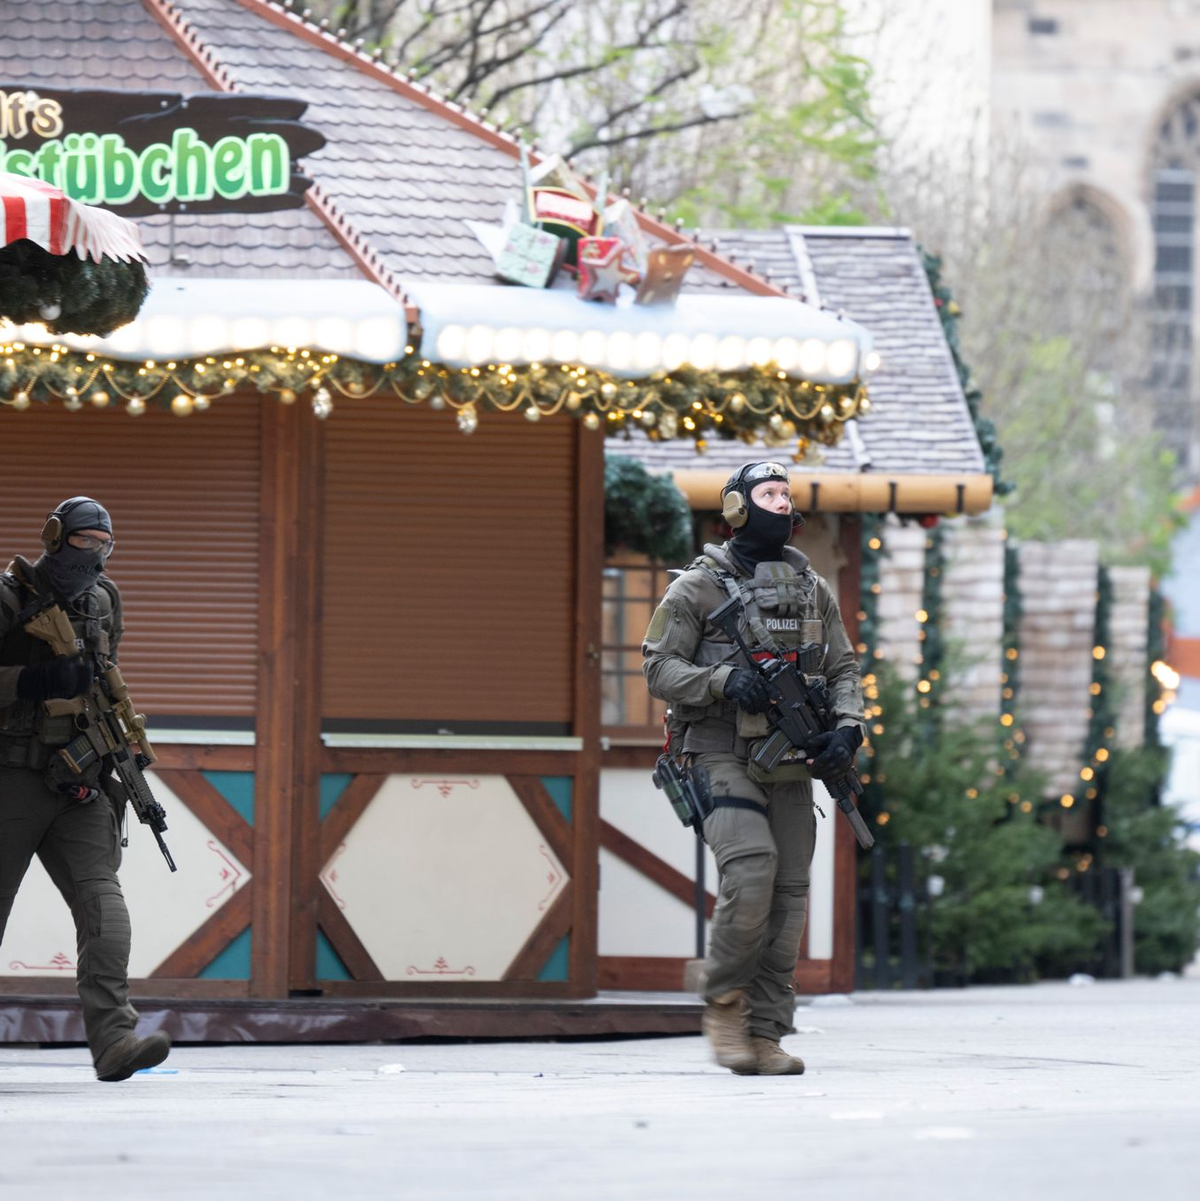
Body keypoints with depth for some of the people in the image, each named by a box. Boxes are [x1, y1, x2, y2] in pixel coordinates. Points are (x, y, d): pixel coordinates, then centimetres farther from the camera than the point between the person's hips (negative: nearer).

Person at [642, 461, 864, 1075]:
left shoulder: (813, 588, 15)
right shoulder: (699, 586, 1)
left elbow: (843, 670, 16)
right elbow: (659, 667, -2)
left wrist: (848, 727, -4)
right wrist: (723, 680, -19)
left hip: (790, 764, 5)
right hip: (723, 758, -5)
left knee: (789, 895, -1)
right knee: (750, 871, -23)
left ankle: (765, 1034, 3)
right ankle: (725, 1002, -4)